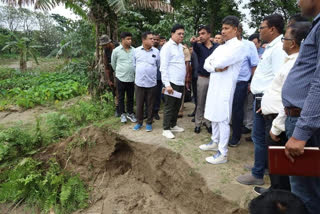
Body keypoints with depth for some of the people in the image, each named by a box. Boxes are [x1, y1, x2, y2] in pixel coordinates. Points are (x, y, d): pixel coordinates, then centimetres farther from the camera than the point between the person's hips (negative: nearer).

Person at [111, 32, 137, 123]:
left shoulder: (134, 50, 0)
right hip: (120, 78, -2)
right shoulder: (116, 50, -5)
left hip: (131, 78, 2)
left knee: (130, 97, 12)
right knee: (121, 97, 10)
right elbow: (113, 63, 8)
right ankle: (122, 114, 24)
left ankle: (130, 113, 27)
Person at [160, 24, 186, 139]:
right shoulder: (167, 47, -9)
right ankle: (166, 129, 12)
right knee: (169, 106, 1)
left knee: (177, 106, 16)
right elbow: (163, 67, -16)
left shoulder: (181, 46, 14)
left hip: (181, 82, 8)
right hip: (172, 82, -8)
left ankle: (173, 125, 30)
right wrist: (167, 84, -20)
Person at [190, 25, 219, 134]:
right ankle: (198, 123, 16)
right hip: (202, 78, 0)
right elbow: (195, 47, -24)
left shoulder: (217, 47, 0)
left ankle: (207, 122, 23)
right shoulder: (199, 46, 0)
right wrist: (193, 42, -46)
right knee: (200, 103, 6)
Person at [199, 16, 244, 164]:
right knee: (214, 116, 17)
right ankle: (215, 142, 34)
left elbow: (220, 62, -21)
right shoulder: (220, 47, 18)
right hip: (214, 85, 8)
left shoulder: (238, 46, -9)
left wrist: (214, 63, 1)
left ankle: (222, 153, 3)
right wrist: (216, 68, -10)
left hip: (225, 88, -8)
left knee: (223, 120, -5)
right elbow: (207, 64, 10)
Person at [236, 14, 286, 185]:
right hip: (261, 96, 10)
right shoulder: (271, 47, 16)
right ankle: (265, 165, 33)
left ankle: (257, 175, 11)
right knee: (262, 137, 18)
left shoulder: (278, 48, -16)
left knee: (260, 137, -1)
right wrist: (255, 85, 19)